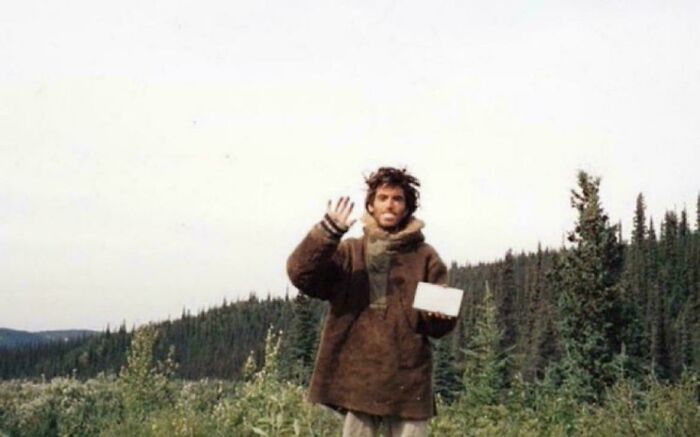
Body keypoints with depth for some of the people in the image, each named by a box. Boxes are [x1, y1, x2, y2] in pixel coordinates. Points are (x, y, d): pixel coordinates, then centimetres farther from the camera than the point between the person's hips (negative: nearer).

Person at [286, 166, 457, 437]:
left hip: (408, 380, 0)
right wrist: (329, 230, -20)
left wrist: (440, 314, -20)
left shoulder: (424, 257, 7)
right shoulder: (349, 253, 7)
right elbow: (300, 274, -8)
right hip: (358, 379, 0)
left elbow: (441, 325, 5)